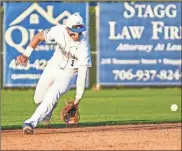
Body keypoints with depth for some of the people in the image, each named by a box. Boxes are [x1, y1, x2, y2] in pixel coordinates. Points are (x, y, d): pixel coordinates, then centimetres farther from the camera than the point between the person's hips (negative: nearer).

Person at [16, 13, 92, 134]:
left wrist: (78, 98, -30)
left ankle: (32, 122, -29)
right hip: (53, 66, 4)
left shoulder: (83, 47, -31)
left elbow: (82, 74, -29)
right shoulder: (59, 31, -22)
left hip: (69, 73, -4)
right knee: (39, 99, 8)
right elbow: (39, 36, -4)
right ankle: (47, 111, 43)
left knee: (51, 96, -28)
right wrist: (26, 54, -11)